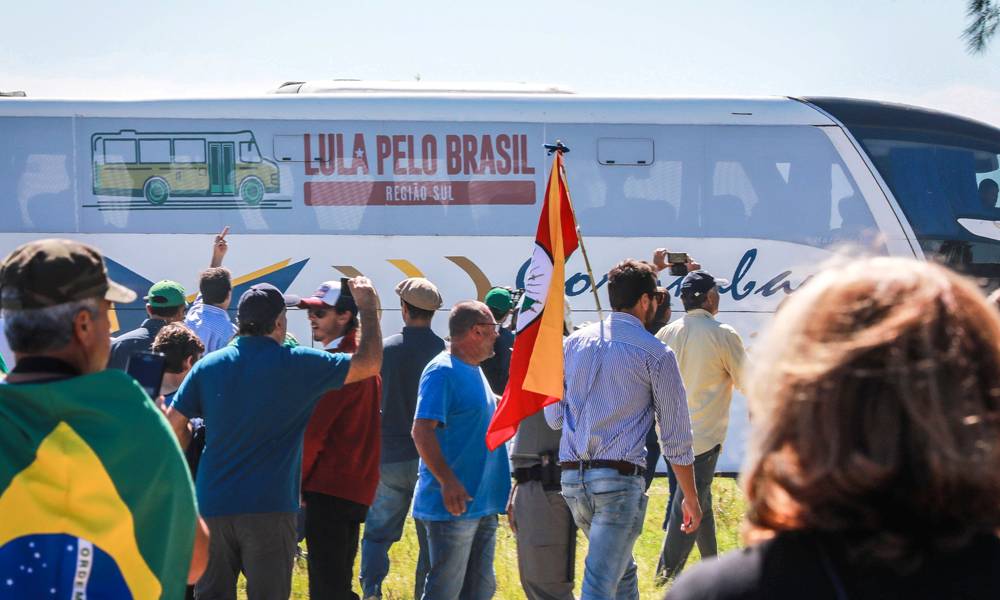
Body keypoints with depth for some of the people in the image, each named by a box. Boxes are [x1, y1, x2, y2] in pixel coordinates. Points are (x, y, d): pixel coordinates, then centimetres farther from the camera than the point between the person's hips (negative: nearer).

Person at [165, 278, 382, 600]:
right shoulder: (297, 364, -6)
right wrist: (368, 306, 11)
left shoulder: (209, 365, 5)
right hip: (268, 510, -4)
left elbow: (174, 423, 5)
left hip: (212, 504, 4)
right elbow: (369, 364, -2)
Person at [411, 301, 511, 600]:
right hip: (454, 506, -10)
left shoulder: (474, 371, 15)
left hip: (483, 504, 10)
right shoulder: (442, 371, -14)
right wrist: (448, 482, -27)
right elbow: (422, 431, -22)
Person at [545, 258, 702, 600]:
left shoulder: (574, 343, 10)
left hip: (571, 478, 6)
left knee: (622, 570, 24)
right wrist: (691, 499, 7)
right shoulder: (656, 354, -4)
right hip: (619, 479, -6)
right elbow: (676, 438, -2)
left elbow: (553, 417, 13)